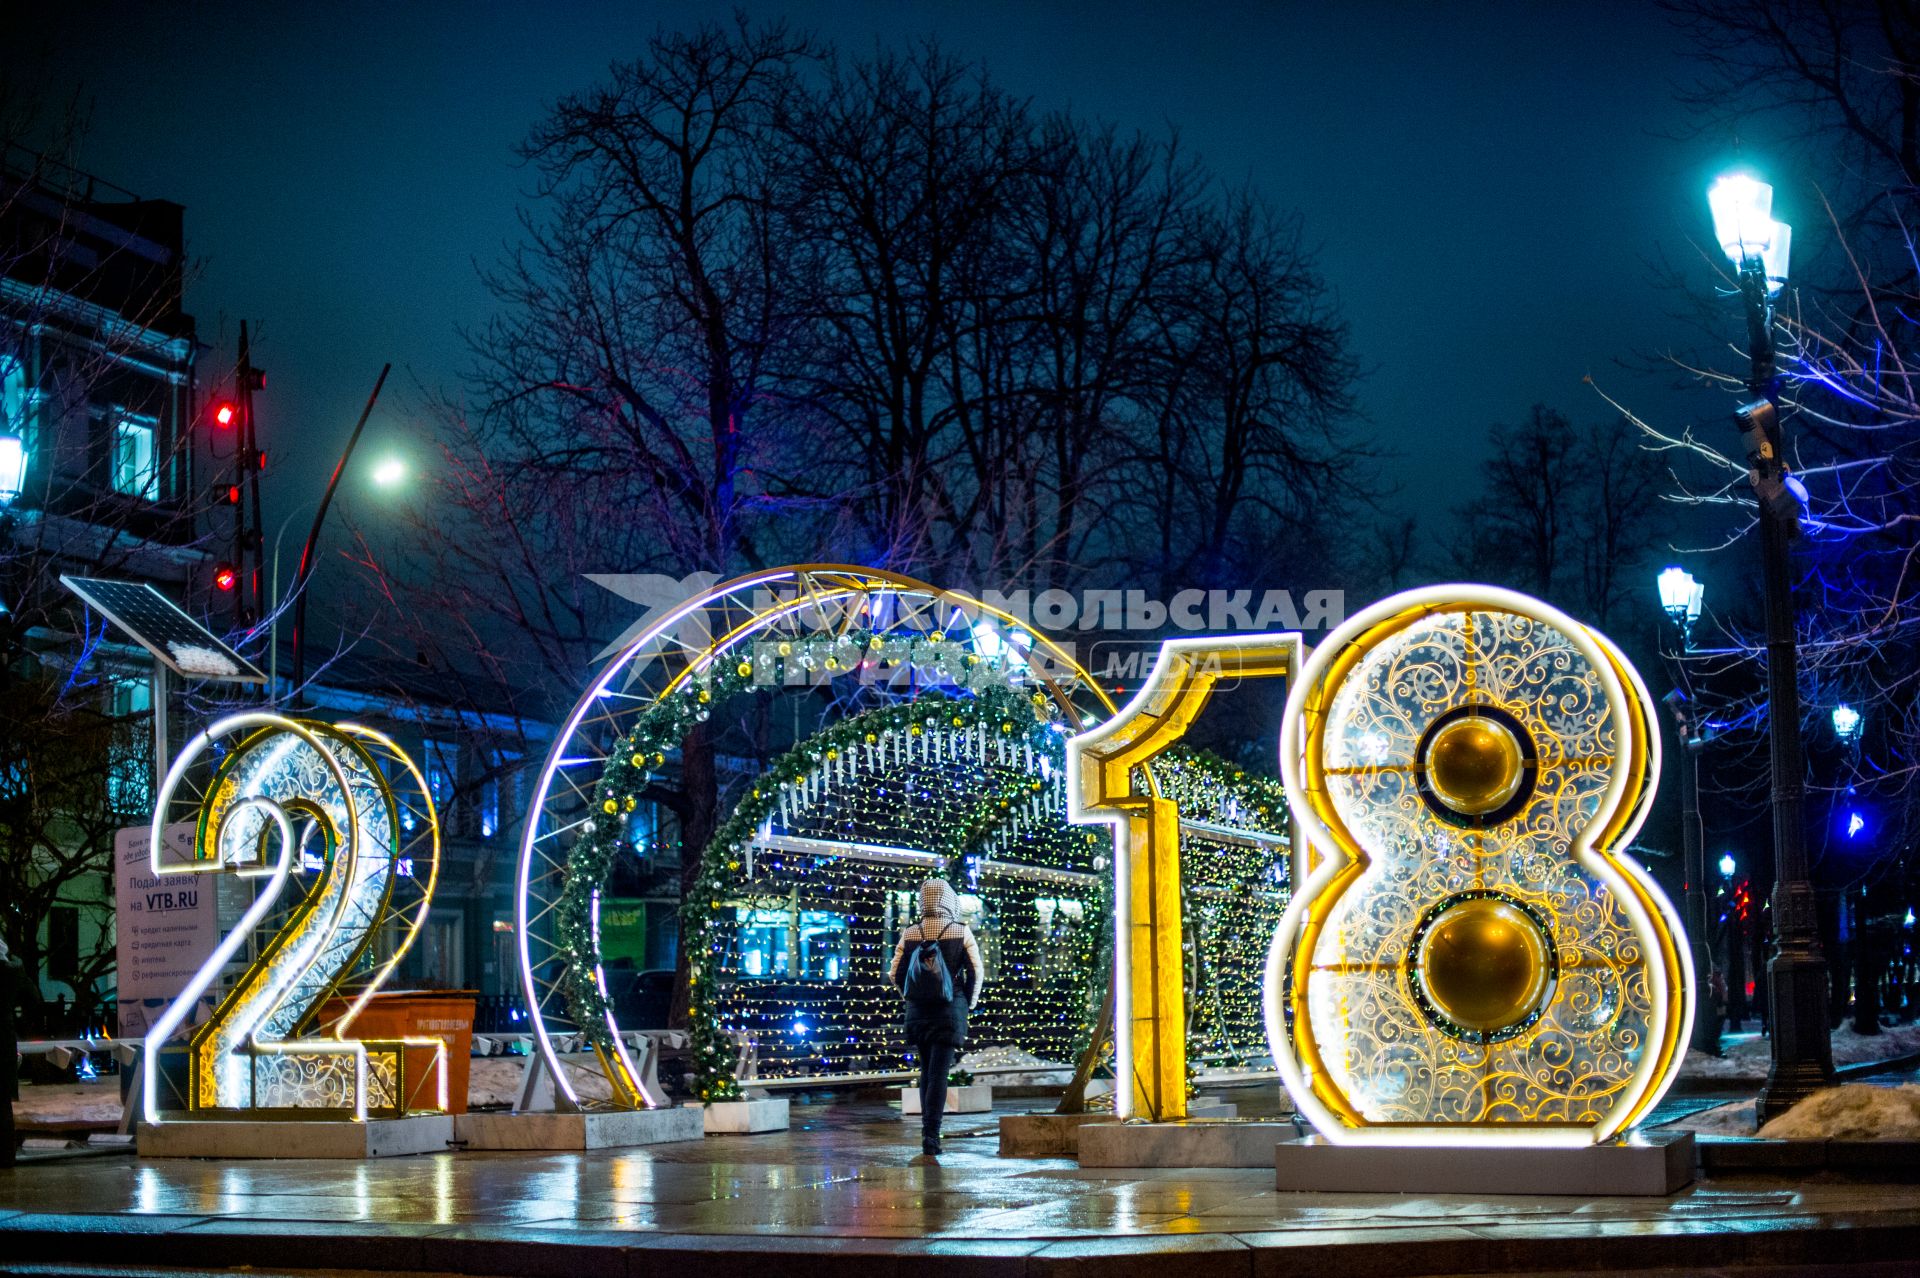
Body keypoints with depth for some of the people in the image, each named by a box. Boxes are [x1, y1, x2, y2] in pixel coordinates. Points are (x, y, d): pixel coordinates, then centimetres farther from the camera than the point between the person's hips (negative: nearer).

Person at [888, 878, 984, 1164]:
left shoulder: (909, 935, 1)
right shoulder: (961, 932, -5)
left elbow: (897, 975, 3)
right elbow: (976, 972, -4)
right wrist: (969, 1003, 11)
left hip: (917, 1012, 3)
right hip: (950, 1012, -3)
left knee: (927, 1072, 18)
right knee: (938, 1076, -5)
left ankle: (928, 1136, 20)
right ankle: (930, 1146, -13)